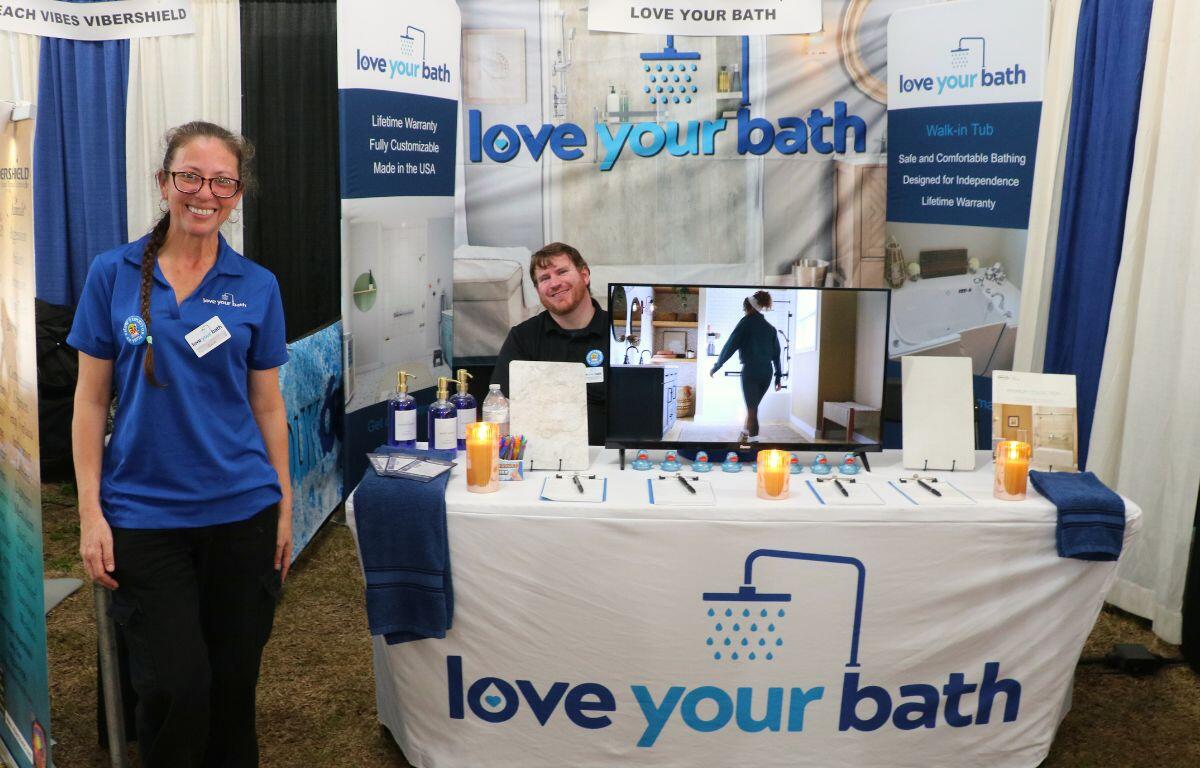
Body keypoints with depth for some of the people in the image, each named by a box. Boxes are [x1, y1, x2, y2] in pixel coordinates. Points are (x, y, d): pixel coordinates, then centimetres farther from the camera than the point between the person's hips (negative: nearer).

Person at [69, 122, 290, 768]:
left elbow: (267, 406, 6)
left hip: (242, 511, 1)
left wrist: (285, 507, 5)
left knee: (234, 682, 10)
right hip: (142, 514, -1)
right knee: (174, 688, -2)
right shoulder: (112, 274, 0)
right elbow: (91, 400, 2)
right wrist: (90, 512, -4)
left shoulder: (257, 287, 3)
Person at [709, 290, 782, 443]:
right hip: (766, 373, 5)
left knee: (752, 409, -2)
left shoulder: (746, 322, -2)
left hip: (751, 371, -5)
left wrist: (716, 366, 1)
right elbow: (776, 353, 12)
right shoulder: (770, 327, 14)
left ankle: (754, 440, -5)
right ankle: (744, 436, 32)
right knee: (752, 407, 20)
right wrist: (778, 377, 15)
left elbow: (730, 345, -5)